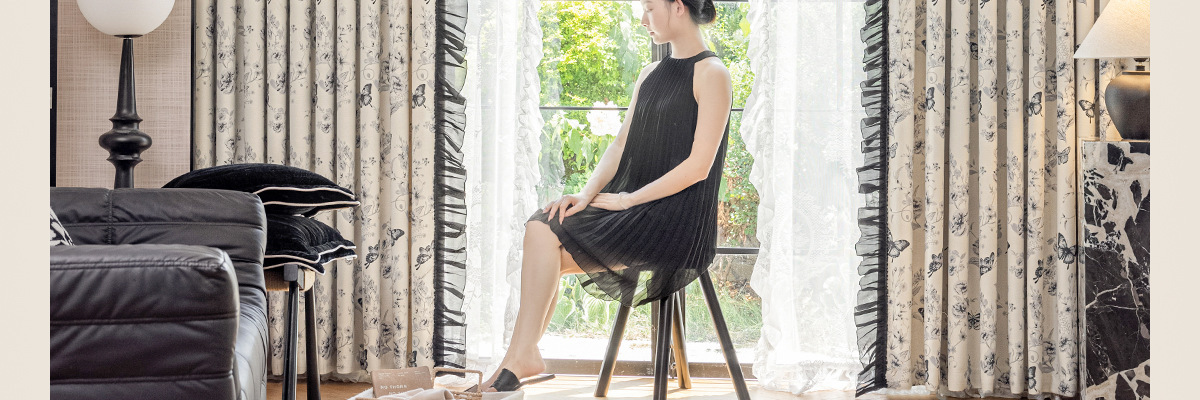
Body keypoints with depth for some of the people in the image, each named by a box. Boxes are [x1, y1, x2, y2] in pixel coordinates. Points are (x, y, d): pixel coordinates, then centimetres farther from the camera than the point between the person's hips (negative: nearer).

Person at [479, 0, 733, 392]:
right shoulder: (650, 75, 19)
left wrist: (626, 199, -13)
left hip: (675, 225, -8)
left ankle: (521, 356, -15)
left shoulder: (711, 74, -6)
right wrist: (587, 194, -3)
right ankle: (523, 355, -17)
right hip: (631, 210, 8)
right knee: (540, 228, -13)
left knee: (544, 241, -20)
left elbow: (698, 166, -13)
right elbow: (621, 147, 15)